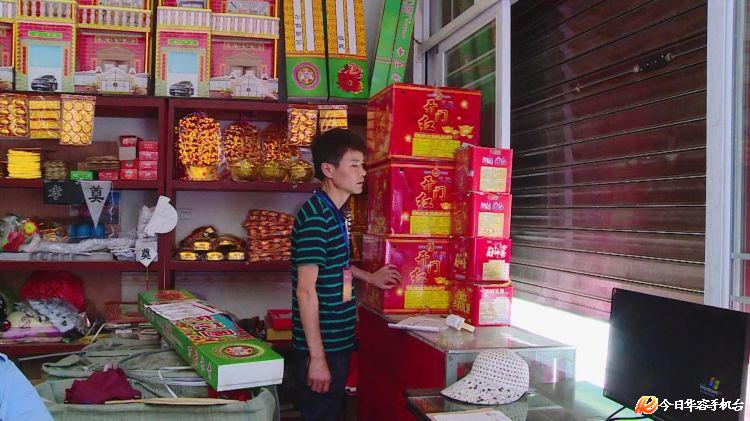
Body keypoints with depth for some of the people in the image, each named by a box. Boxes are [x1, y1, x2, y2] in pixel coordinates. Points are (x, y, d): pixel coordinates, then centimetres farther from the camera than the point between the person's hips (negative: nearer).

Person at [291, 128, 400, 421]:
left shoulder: (334, 213, 9)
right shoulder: (316, 216, -21)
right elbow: (306, 289, -24)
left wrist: (369, 278, 26)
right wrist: (317, 358, -24)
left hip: (338, 340, 9)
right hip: (322, 348, -9)